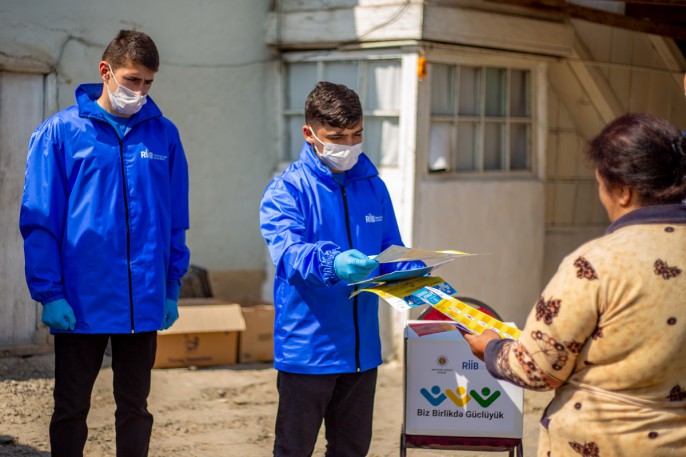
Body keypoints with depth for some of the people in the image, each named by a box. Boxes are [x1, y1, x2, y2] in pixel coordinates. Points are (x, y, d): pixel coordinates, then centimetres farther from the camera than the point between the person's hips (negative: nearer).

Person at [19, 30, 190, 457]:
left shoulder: (164, 135, 4)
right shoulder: (60, 132, -5)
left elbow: (176, 222, 9)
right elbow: (39, 221, -6)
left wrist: (172, 288, 5)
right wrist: (49, 293, -11)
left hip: (145, 305, 3)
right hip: (80, 304, -2)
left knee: (135, 408, 13)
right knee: (71, 410, 9)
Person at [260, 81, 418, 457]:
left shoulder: (373, 188, 8)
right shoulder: (286, 192, -8)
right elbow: (288, 253, -24)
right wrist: (331, 264, -44)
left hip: (362, 349, 5)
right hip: (307, 350, -5)